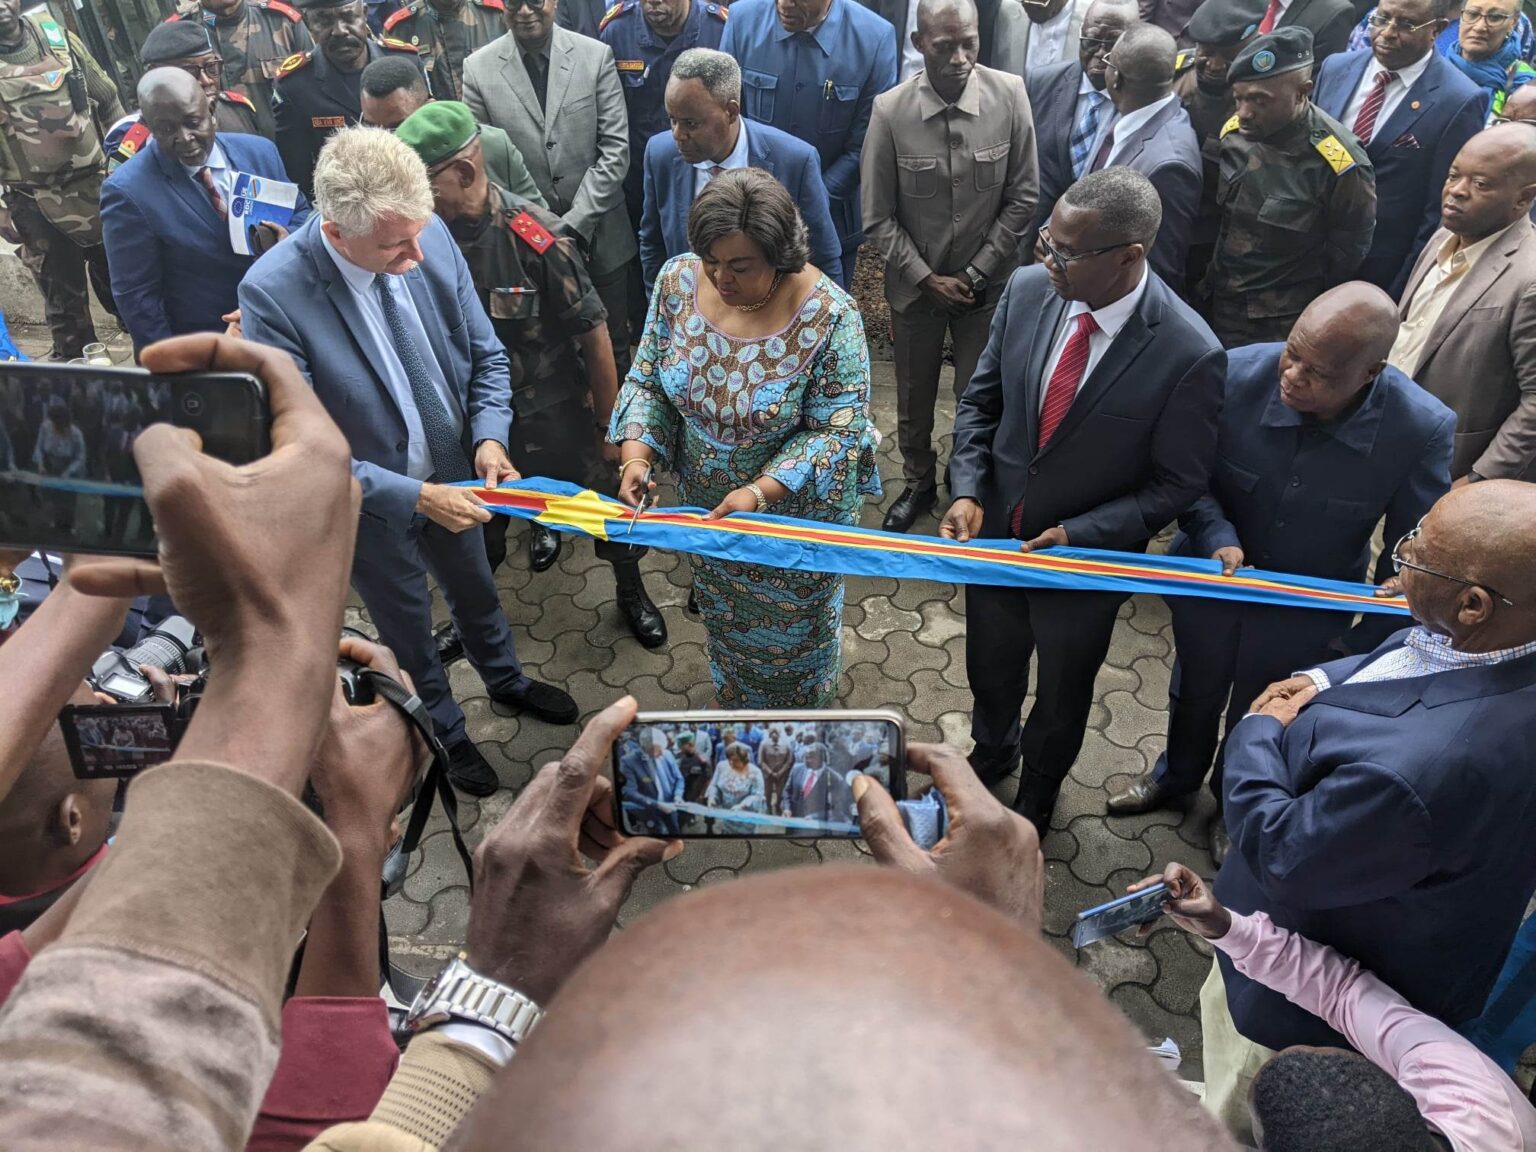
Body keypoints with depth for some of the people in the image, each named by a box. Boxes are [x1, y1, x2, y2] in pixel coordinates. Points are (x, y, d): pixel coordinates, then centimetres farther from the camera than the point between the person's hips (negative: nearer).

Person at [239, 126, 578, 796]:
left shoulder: (430, 236, -19)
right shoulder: (272, 293, -32)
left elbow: (485, 355, -5)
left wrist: (488, 436, -21)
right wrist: (415, 496, -32)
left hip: (453, 473, 4)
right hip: (367, 500, -4)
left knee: (475, 590, 30)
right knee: (407, 628, 22)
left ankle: (505, 680, 61)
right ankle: (444, 731, 51)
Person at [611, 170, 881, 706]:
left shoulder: (827, 315, -30)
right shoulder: (678, 281, -16)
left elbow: (837, 429, -25)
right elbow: (647, 380, -6)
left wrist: (759, 493, -34)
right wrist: (636, 456, -22)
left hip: (796, 510, -4)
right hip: (707, 502, 4)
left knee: (793, 631, 22)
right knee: (726, 620, 30)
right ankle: (735, 705, 61)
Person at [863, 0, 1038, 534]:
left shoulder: (1010, 95, -12)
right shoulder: (890, 110, -15)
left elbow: (1022, 197, -5)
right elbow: (878, 216, -7)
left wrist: (974, 274, -9)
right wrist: (926, 278, -11)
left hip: (986, 284, 0)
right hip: (914, 285, 0)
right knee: (913, 400, 16)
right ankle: (919, 483, 41)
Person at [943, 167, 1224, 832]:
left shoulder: (1190, 354, -26)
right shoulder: (1027, 290, -14)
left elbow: (1178, 481, -15)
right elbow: (980, 400, -1)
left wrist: (1079, 535, -23)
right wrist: (967, 490, -15)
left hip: (1089, 554, -3)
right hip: (995, 530, 4)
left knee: (1062, 691, 23)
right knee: (989, 667, 28)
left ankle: (1038, 790, 55)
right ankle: (992, 751, 61)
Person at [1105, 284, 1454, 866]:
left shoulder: (1423, 428, -30)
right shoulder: (1238, 374, -30)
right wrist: (1217, 537, -30)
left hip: (1308, 607, -1)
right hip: (1213, 577, 1)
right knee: (1195, 689, 28)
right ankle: (1177, 774, 62)